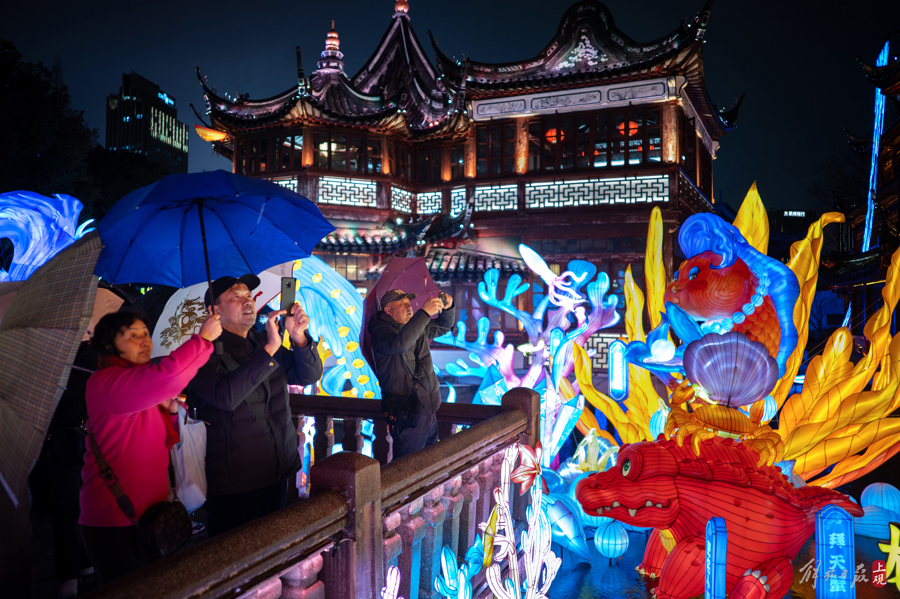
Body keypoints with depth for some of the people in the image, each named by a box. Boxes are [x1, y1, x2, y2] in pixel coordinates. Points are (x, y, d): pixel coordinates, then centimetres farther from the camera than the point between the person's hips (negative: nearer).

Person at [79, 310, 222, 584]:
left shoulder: (140, 382, 16)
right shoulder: (106, 382, -16)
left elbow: (164, 443, 21)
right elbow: (167, 375, -34)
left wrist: (170, 411, 2)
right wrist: (204, 338, -23)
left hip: (147, 513, 9)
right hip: (115, 522, -9)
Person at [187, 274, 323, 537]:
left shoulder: (264, 343, 9)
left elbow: (309, 376, 4)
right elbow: (225, 397, -29)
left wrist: (299, 338, -16)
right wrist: (270, 349, -29)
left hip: (278, 474, 7)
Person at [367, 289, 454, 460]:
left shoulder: (417, 326, 12)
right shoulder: (380, 330, -12)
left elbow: (443, 327, 25)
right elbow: (398, 344, -33)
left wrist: (447, 308, 3)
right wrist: (424, 313, -34)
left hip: (428, 409, 8)